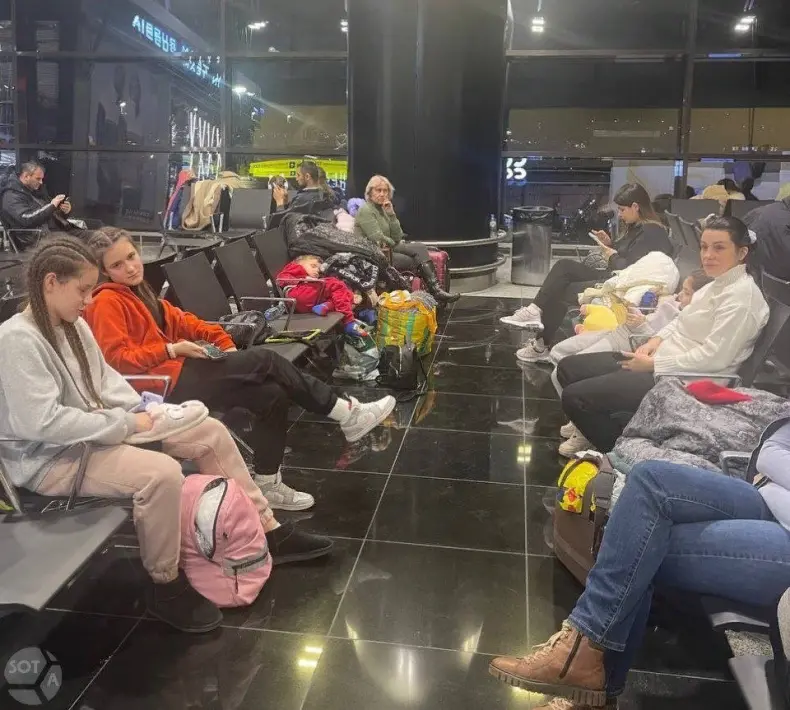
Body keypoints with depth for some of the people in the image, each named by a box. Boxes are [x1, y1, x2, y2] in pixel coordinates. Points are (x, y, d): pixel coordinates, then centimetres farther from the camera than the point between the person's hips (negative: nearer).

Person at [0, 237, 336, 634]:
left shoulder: (73, 325, 5)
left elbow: (104, 380, 15)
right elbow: (44, 423, -27)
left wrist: (139, 410, -5)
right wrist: (125, 424, -21)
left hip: (93, 433, 9)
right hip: (50, 458, -9)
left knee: (210, 431, 0)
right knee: (161, 471, -34)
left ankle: (267, 532, 10)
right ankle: (166, 587, -12)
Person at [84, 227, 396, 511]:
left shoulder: (139, 294, 21)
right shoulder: (106, 302, -5)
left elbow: (179, 321, 16)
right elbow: (117, 359, -15)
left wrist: (223, 342, 0)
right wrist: (172, 350, -20)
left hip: (177, 374, 9)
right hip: (162, 384, -9)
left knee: (273, 395, -8)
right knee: (264, 359, -15)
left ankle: (268, 485, -1)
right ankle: (346, 414, -8)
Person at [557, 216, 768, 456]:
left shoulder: (742, 296, -17)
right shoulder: (717, 284, 13)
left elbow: (714, 357, -23)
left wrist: (653, 363, -17)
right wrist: (657, 339, 1)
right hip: (661, 361, 10)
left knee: (575, 396, -17)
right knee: (568, 368, 6)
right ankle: (596, 429, 21)